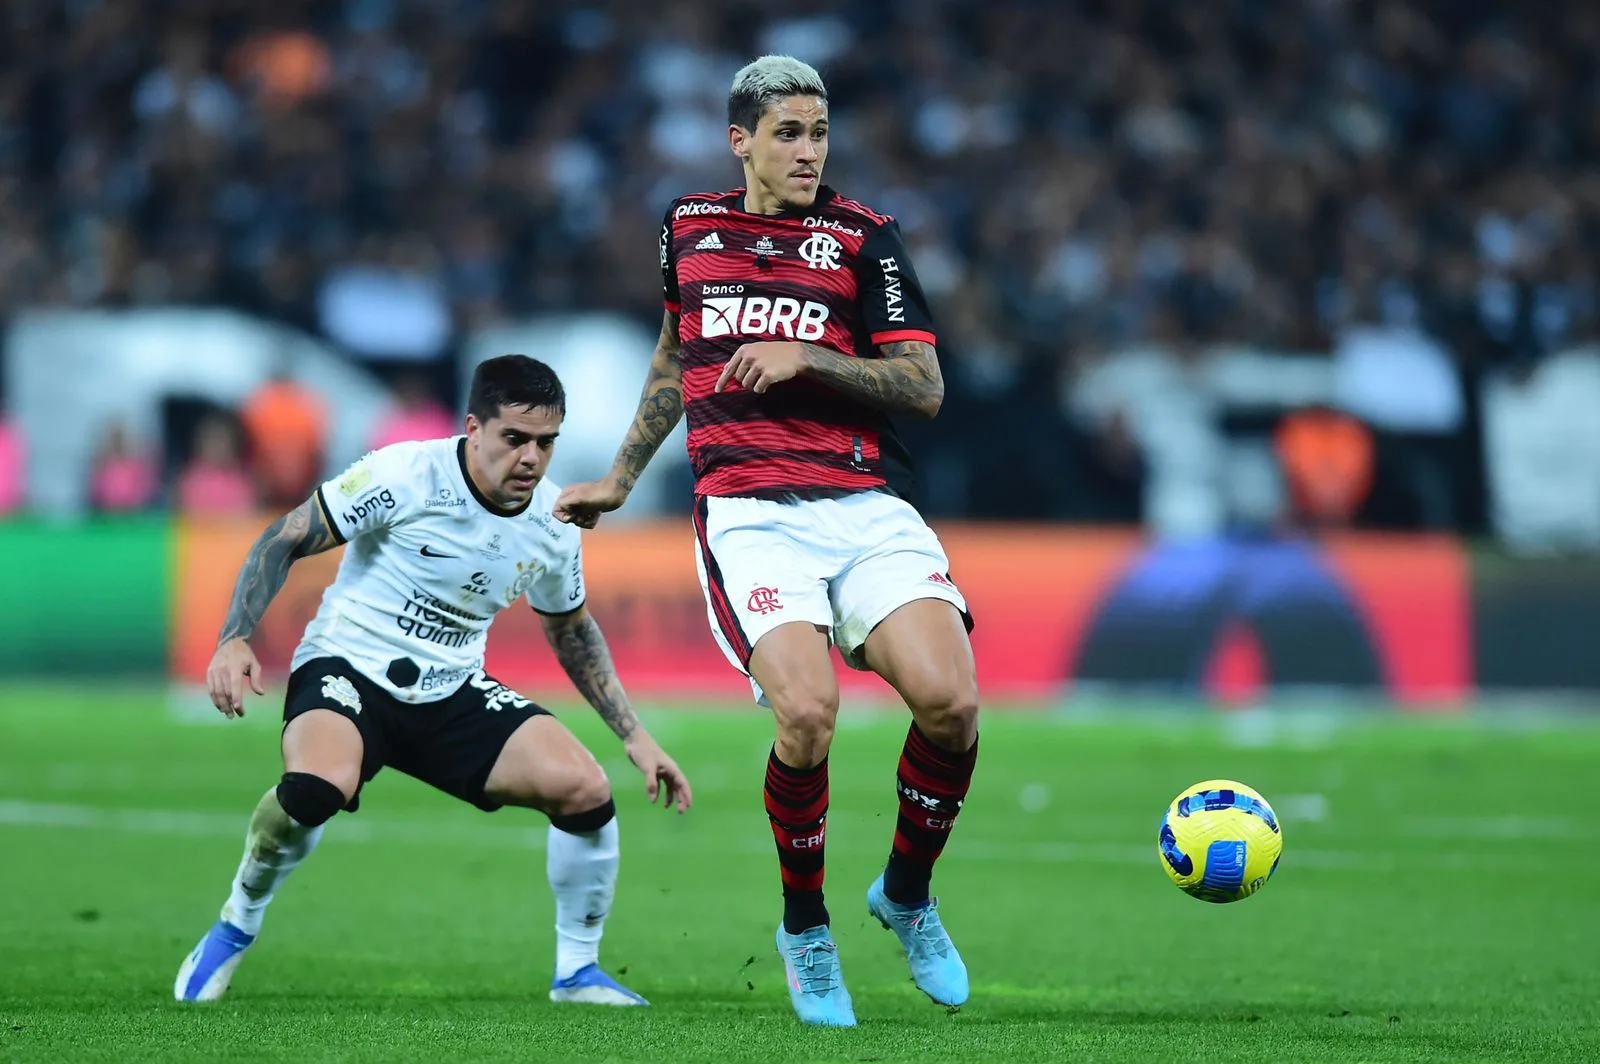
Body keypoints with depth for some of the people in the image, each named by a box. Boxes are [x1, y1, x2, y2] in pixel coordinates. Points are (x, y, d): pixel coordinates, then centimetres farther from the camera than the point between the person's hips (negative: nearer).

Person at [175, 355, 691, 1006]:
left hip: (453, 694, 5)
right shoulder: (405, 475, -17)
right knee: (319, 786, -38)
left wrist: (635, 737, 16)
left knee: (585, 789, -14)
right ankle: (235, 929, -9)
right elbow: (283, 541, -9)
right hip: (349, 668, -5)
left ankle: (577, 972, 8)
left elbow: (571, 629, 19)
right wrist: (235, 638, -22)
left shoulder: (553, 523, 0)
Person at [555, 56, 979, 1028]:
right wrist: (622, 478, 34)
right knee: (807, 711, -25)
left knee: (949, 699, -22)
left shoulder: (866, 238, 5)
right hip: (749, 510, 0)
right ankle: (806, 930, 0)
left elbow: (925, 387, -1)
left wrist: (807, 359, -13)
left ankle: (907, 894, 7)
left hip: (867, 502, 0)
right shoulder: (690, 226, 14)